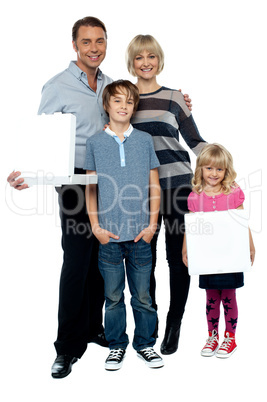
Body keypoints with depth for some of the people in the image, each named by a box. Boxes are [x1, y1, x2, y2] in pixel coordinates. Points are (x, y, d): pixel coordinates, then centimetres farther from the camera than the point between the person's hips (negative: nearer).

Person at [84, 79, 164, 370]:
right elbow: (91, 188, 6)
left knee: (143, 295, 8)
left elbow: (154, 186, 7)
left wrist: (152, 224, 0)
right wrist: (96, 226, -2)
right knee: (113, 296, 9)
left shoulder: (145, 140, 6)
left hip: (140, 234, 0)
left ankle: (145, 343, 26)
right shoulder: (94, 142, 4)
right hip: (109, 235, 0)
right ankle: (117, 346, 25)